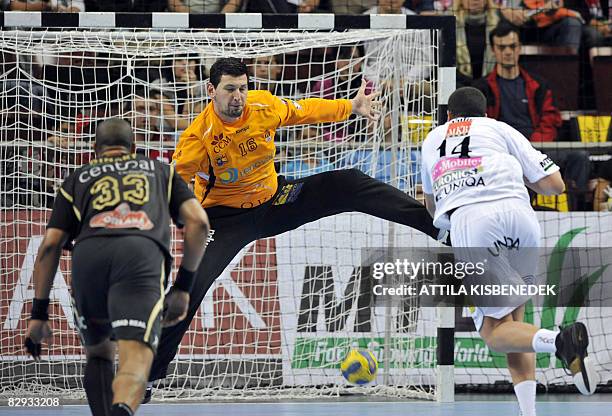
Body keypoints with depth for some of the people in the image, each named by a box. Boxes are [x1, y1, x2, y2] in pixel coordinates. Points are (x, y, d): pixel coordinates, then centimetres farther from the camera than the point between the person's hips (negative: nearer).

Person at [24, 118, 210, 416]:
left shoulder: (77, 179, 32)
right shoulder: (160, 170, 33)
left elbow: (50, 245, 21)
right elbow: (198, 221, 18)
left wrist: (39, 313, 21)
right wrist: (183, 286, 23)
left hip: (88, 256, 2)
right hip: (143, 255, -2)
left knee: (98, 355, 26)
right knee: (136, 362, -16)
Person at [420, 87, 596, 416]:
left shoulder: (432, 140, 34)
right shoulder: (499, 129, 26)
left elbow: (431, 206, 47)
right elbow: (554, 184, 20)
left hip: (467, 223, -1)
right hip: (516, 212, 1)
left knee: (494, 330, 0)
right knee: (513, 314, 16)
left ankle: (559, 340, -31)